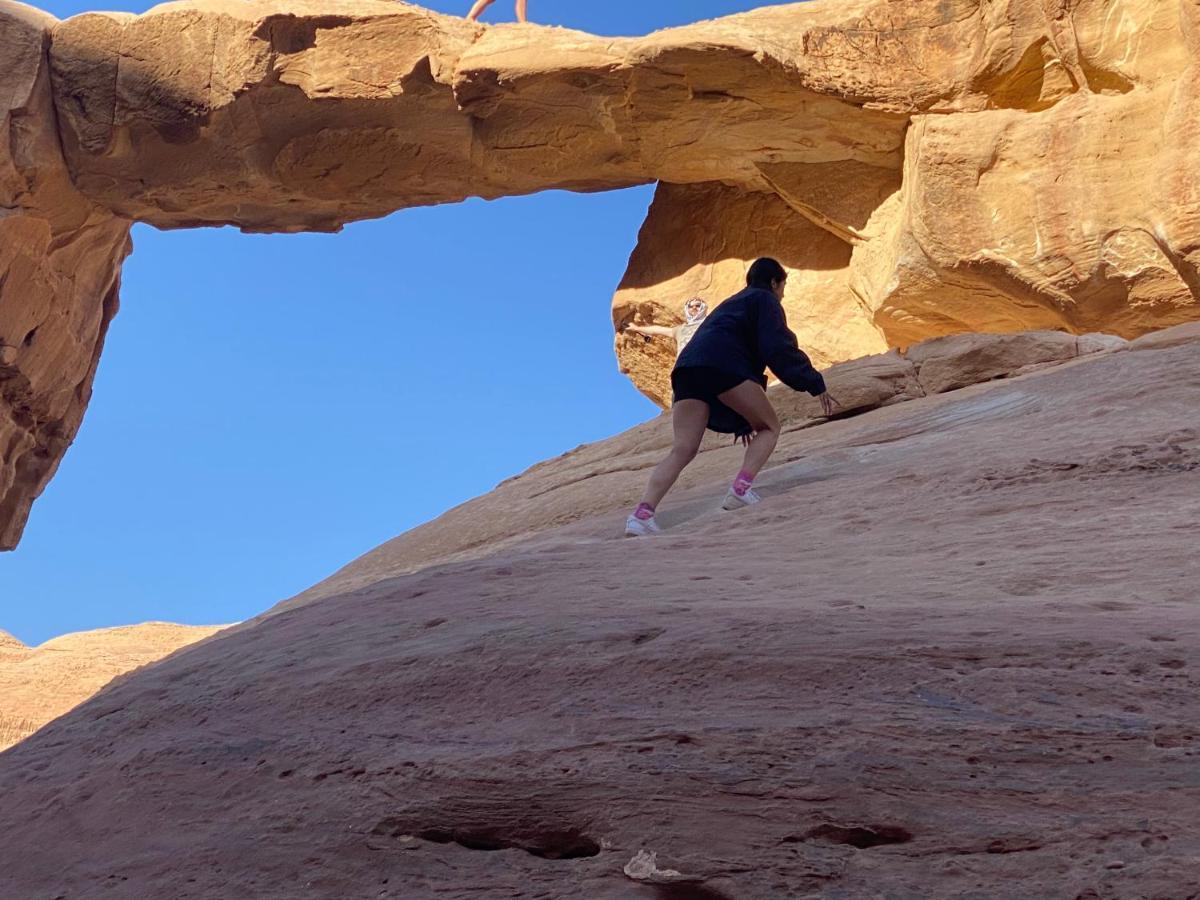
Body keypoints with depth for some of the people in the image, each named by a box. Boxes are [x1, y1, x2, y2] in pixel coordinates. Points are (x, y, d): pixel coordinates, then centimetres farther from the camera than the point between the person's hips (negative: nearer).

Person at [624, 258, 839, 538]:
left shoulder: (732, 304, 40)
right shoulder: (765, 300, 16)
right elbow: (778, 349, -1)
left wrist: (742, 421, 42)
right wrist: (816, 386, -1)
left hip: (687, 367, 7)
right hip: (724, 365, -7)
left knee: (682, 451, -4)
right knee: (769, 427, 11)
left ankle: (643, 513, -23)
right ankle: (741, 488, -11)